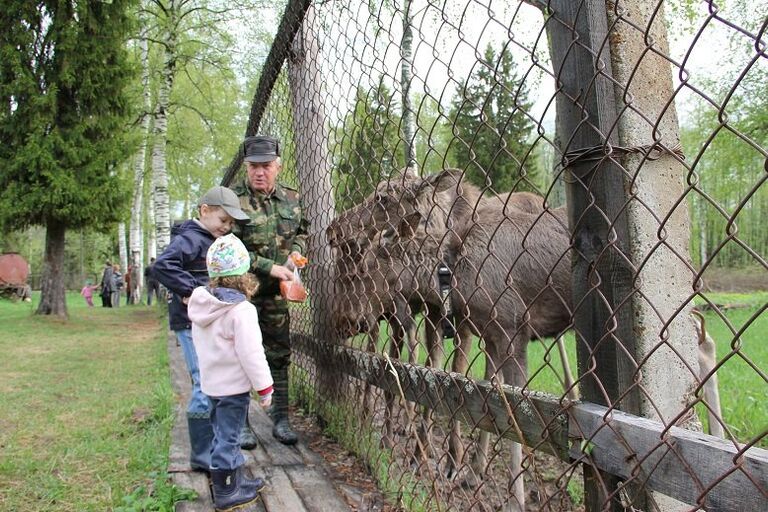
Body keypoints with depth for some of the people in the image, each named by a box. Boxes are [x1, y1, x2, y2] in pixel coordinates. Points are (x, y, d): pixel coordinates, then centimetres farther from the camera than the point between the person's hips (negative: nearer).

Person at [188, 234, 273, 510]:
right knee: (227, 438, 3)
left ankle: (236, 479, 35)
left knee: (226, 434, 20)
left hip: (211, 381, 8)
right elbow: (251, 354, -22)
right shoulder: (241, 310, -23)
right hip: (233, 385, -8)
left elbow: (201, 344, 11)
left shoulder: (201, 303, 1)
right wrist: (264, 387, -12)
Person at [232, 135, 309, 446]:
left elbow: (301, 232, 21)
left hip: (276, 293, 5)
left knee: (279, 355, 10)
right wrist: (271, 268, -19)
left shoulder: (290, 199, 4)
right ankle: (241, 423, 17)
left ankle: (280, 420, 22)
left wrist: (296, 252, 0)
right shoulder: (234, 199, -12)